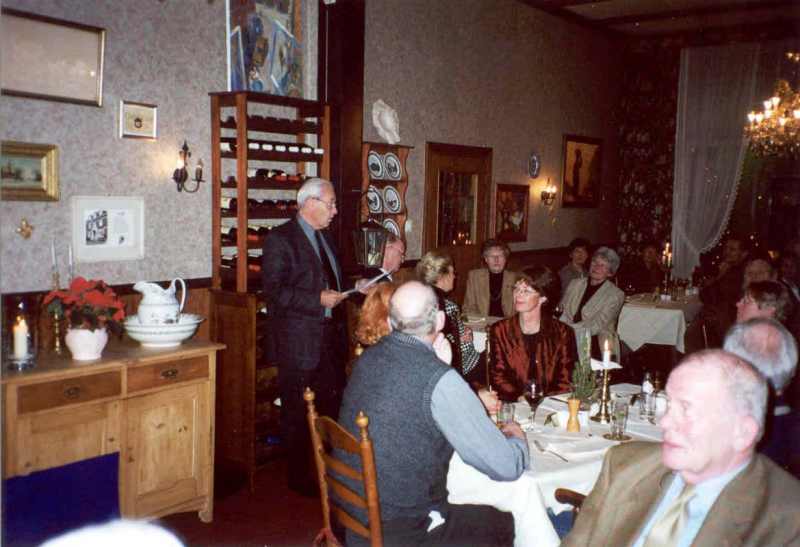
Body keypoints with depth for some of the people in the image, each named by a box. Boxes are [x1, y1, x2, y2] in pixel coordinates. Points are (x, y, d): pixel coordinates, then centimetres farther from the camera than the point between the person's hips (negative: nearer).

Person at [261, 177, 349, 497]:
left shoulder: (325, 237, 15)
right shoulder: (280, 239, -11)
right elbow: (274, 289, -18)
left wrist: (340, 295, 7)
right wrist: (318, 299, -21)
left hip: (330, 338, 8)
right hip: (298, 343, -8)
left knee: (335, 406, 13)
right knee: (297, 414, 5)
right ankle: (299, 476, 19)